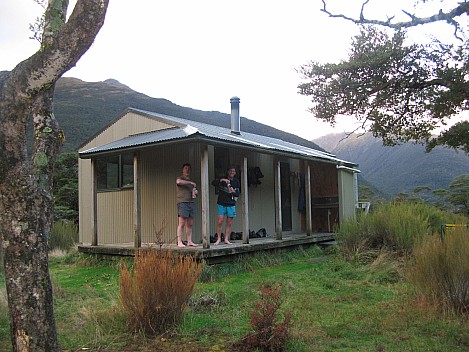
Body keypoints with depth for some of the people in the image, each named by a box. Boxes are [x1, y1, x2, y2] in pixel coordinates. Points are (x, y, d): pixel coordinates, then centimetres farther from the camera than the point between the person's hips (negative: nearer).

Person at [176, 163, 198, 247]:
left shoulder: (190, 180, 25)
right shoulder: (180, 178, 3)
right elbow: (178, 182, -22)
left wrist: (195, 191, 11)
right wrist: (190, 183, -19)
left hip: (191, 202, 7)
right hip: (182, 202, -7)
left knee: (190, 224, 4)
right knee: (182, 223, -10)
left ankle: (189, 241, 8)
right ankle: (179, 242, -8)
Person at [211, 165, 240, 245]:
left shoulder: (236, 181, 9)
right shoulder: (222, 179, 4)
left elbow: (238, 194, 7)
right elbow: (213, 183, -12)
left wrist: (233, 191, -14)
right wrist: (222, 180, -25)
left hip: (231, 205, 2)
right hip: (221, 204, -2)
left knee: (229, 223, 2)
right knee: (220, 222, -6)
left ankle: (226, 239, 10)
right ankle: (219, 239, 6)